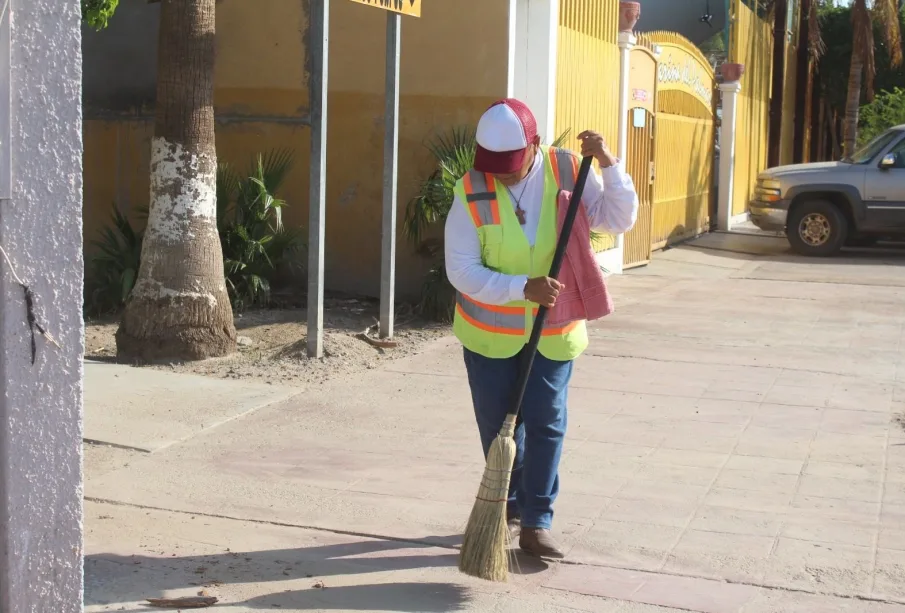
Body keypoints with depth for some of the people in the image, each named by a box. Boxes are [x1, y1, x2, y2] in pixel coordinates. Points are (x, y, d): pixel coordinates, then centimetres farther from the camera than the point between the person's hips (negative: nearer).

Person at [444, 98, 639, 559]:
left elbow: (619, 220, -9)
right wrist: (524, 288, -30)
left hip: (553, 332, 1)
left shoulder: (568, 173, -10)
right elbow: (462, 271, -19)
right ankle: (509, 510, 31)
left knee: (545, 424, 1)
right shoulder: (472, 192, -16)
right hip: (489, 331, 0)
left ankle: (536, 522, 11)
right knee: (497, 426, 10)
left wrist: (608, 165, -23)